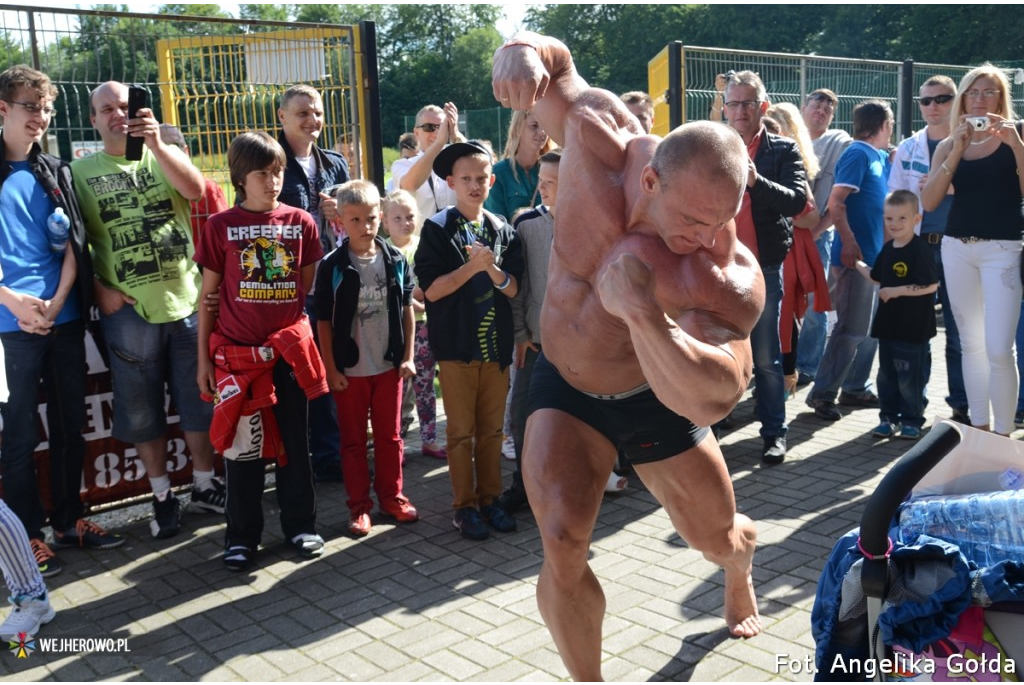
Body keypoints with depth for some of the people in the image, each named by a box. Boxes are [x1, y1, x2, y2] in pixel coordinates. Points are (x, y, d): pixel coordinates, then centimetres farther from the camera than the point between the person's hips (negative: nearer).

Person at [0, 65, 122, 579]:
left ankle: (68, 518, 25)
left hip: (64, 318, 4)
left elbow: (73, 244, 6)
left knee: (70, 422, 11)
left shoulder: (55, 173, 11)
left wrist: (57, 303, -7)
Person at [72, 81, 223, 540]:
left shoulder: (165, 156, 8)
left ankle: (204, 485, 25)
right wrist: (98, 288, -9)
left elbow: (195, 189, -14)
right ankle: (162, 496, 22)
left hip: (187, 300, 1)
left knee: (199, 398, 9)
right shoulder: (81, 172, 5)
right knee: (142, 408, 7)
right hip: (128, 310, -1)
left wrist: (156, 144, -26)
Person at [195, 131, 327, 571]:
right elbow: (208, 294, 2)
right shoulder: (221, 226, -2)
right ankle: (242, 535, 20)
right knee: (242, 445, 7)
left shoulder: (300, 222, 1)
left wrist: (306, 335, 6)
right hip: (237, 352, -1)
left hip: (290, 350, 1)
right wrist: (203, 358, 1)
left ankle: (300, 526, 24)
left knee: (295, 442, 11)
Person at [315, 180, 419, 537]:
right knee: (353, 440, 10)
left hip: (389, 365, 2)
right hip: (350, 369, -2)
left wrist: (407, 356, 3)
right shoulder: (332, 266, -9)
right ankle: (359, 505, 21)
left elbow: (406, 308, 6)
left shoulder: (395, 259, -1)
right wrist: (331, 368, -7)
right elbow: (323, 321, -6)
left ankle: (391, 496, 29)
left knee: (389, 436, 14)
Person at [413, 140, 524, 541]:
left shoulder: (502, 230, 6)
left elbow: (513, 289, 2)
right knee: (461, 432, 6)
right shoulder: (437, 229, -4)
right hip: (456, 346, -3)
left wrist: (492, 269, -17)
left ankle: (489, 498, 25)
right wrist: (472, 266, -19)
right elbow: (432, 289, -11)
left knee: (492, 430, 12)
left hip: (496, 345, 3)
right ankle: (465, 506, 17)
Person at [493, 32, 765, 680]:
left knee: (720, 535, 18)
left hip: (657, 398, 0)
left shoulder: (732, 278, -33)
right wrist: (524, 50, -33)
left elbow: (713, 402, -44)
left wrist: (642, 313, -58)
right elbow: (553, 57, -8)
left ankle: (740, 585, 60)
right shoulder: (605, 140, -26)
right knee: (563, 544, -19)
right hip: (566, 389, 1)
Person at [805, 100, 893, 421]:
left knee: (872, 328, 14)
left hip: (876, 256, 9)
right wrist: (850, 244, -22)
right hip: (855, 256, -9)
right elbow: (835, 203, -20)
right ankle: (822, 393, 0)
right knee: (852, 329, -7)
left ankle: (855, 388, 23)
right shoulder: (858, 154, -11)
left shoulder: (881, 157, 15)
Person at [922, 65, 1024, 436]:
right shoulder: (948, 145, 8)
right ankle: (979, 428, 20)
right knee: (970, 344, 10)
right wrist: (957, 151, -11)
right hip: (956, 248, 4)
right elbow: (929, 202, -4)